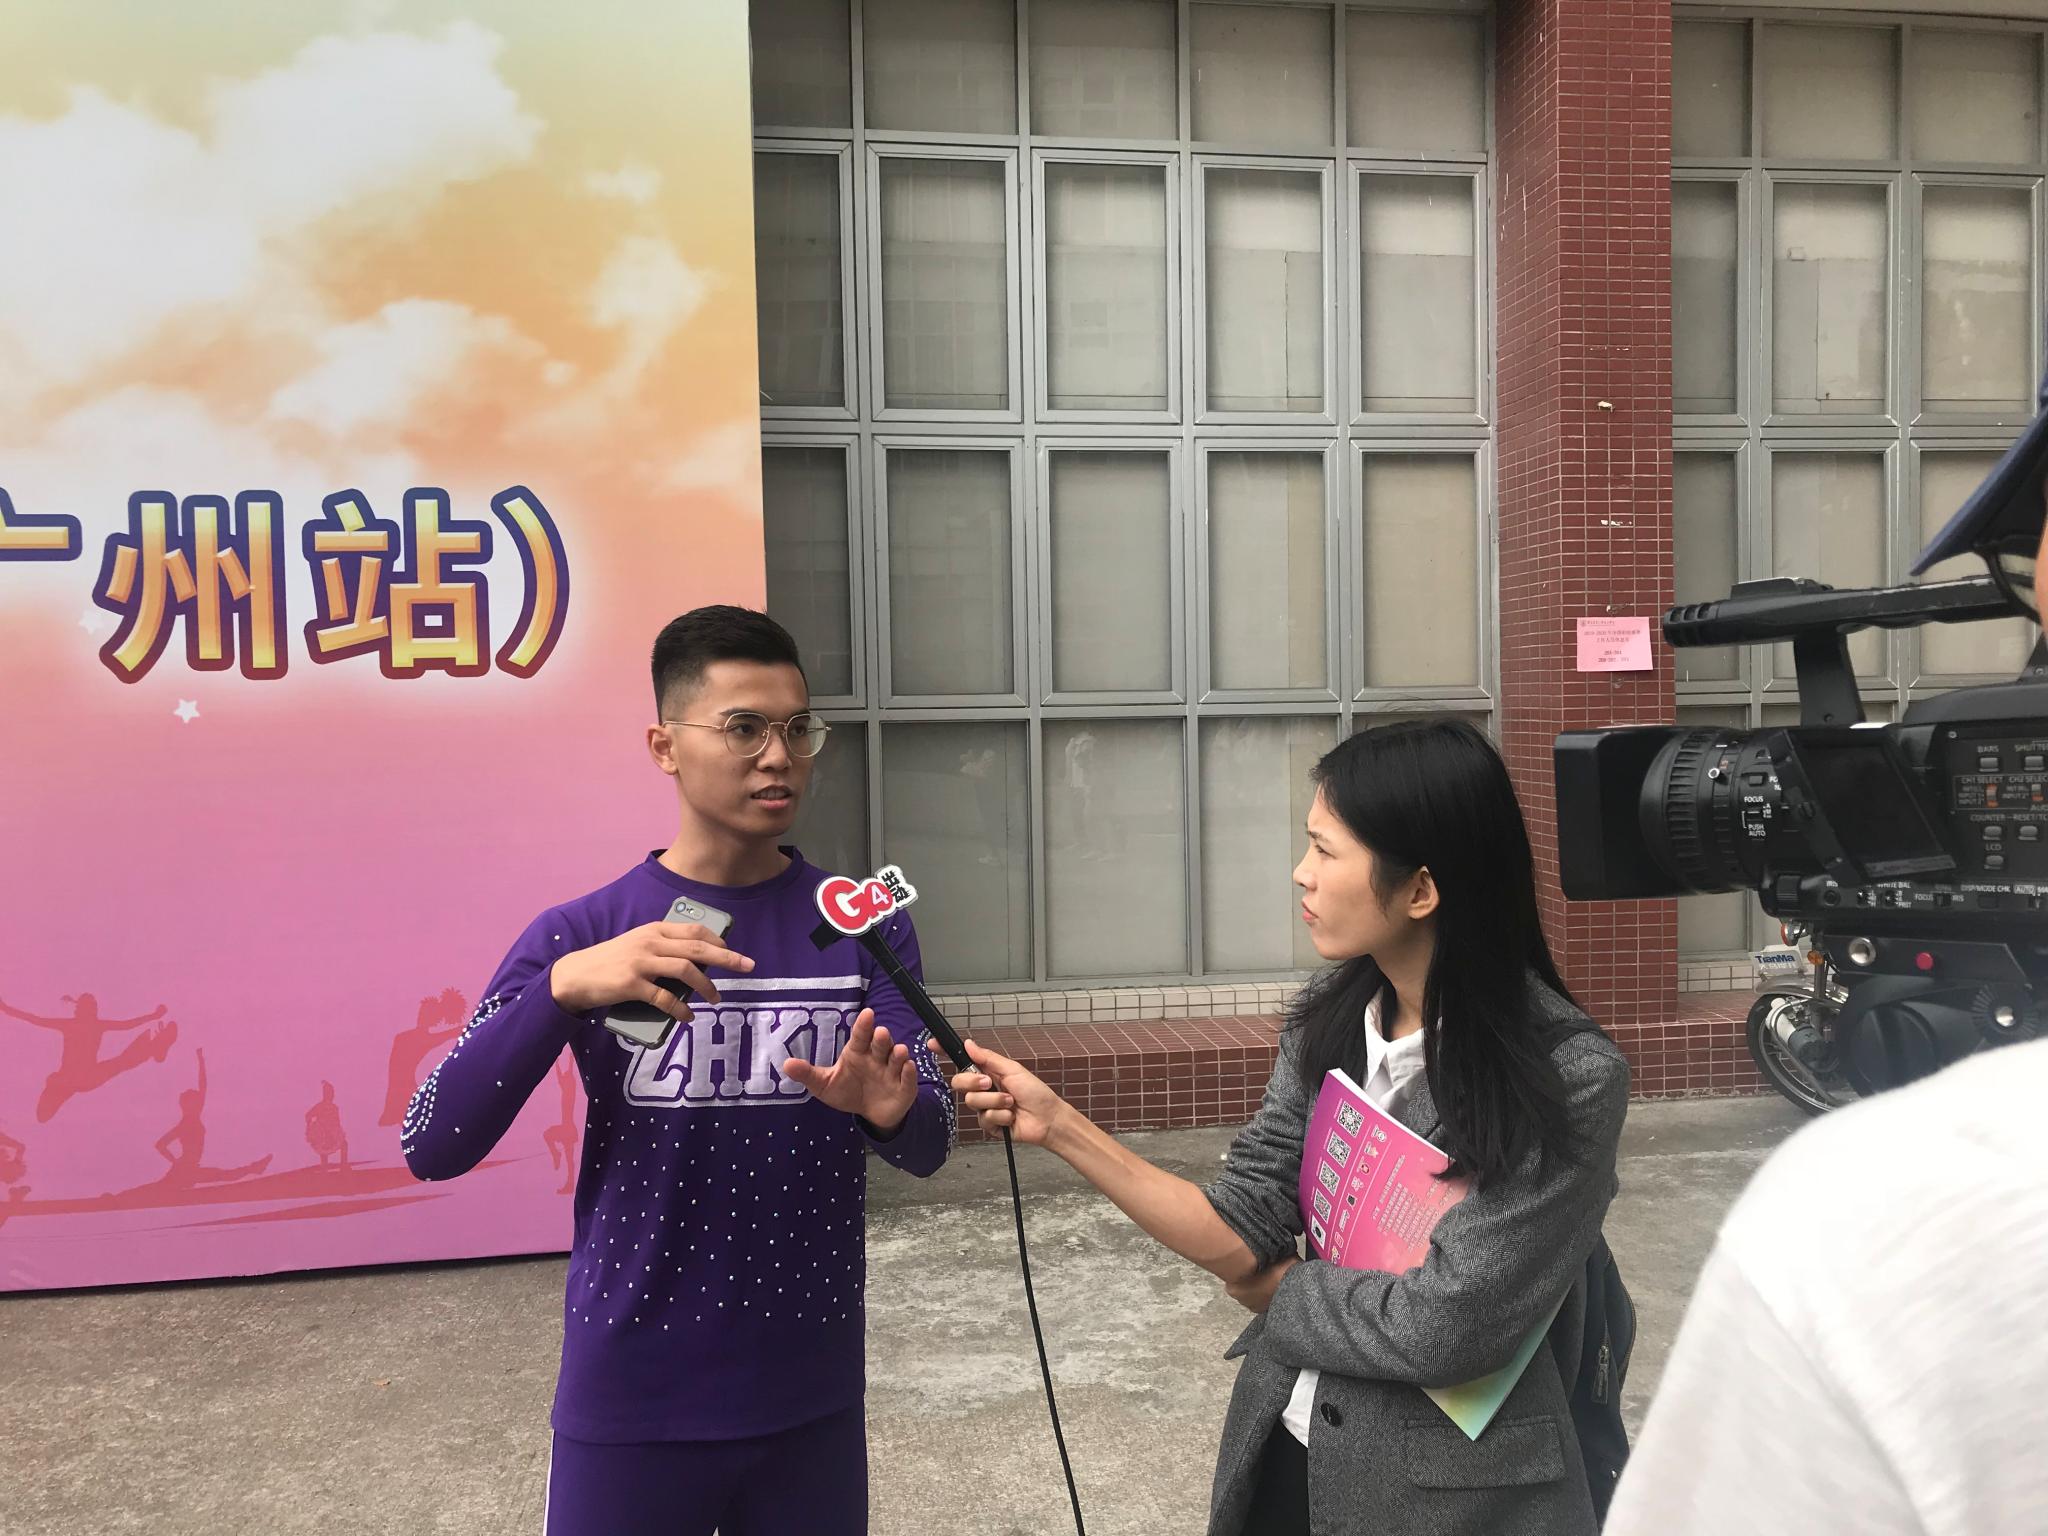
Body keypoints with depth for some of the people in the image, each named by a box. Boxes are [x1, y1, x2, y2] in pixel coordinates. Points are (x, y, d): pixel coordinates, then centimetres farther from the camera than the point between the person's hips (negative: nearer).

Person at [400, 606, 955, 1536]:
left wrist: (887, 1110, -30)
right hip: (631, 1406, -1)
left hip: (813, 1400, 2)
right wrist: (564, 987, -27)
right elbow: (432, 1148, -13)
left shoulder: (863, 929, -2)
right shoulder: (581, 935, -5)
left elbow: (930, 1144, -7)